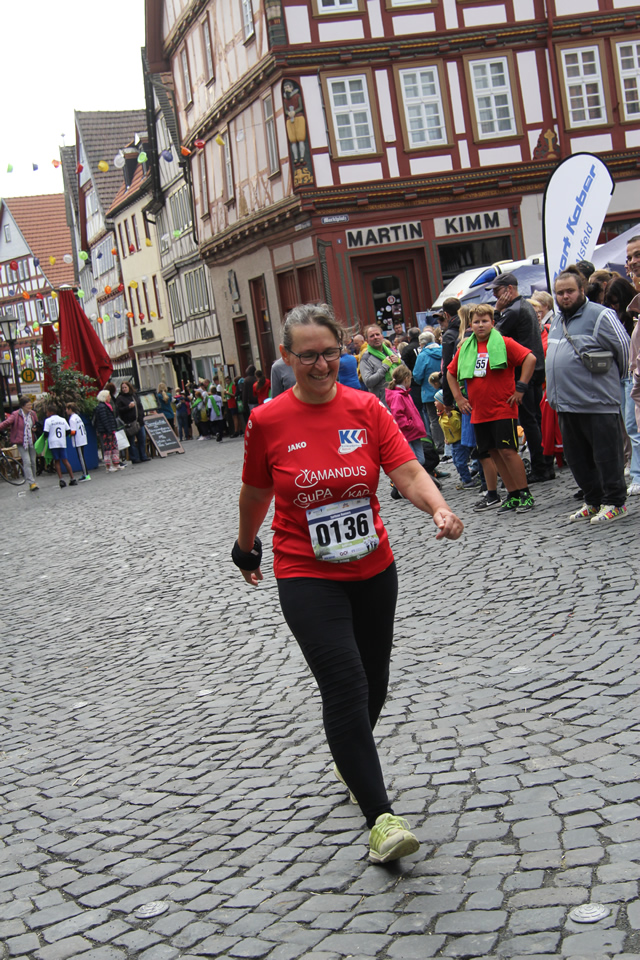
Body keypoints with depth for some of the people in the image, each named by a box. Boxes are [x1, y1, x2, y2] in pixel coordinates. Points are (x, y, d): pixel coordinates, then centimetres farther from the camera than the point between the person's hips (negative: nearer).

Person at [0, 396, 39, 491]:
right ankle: (32, 483, -16)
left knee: (33, 462, 10)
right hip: (22, 443, -5)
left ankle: (33, 481, 22)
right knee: (27, 462, -14)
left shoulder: (32, 414, 4)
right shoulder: (16, 415, -12)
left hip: (31, 442, 6)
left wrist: (34, 429, -2)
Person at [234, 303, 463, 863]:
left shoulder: (367, 408, -3)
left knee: (374, 682, 17)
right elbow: (256, 492, 8)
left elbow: (408, 472, -12)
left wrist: (439, 508, -31)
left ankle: (351, 762, 47)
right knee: (344, 684, -15)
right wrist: (246, 548, 20)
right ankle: (381, 818, -11)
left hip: (373, 569, 3)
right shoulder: (267, 422, -7)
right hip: (306, 576, -3)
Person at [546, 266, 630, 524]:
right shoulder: (557, 319, 17)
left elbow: (623, 347, -6)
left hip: (598, 403, -8)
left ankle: (615, 502, 8)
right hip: (566, 404, 8)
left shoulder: (600, 315, -9)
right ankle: (593, 501, 25)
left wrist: (613, 378, 7)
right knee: (577, 458, 13)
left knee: (606, 455, -2)